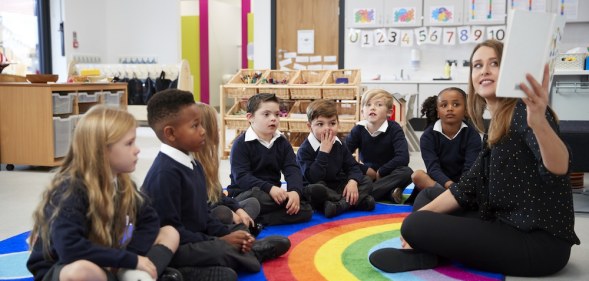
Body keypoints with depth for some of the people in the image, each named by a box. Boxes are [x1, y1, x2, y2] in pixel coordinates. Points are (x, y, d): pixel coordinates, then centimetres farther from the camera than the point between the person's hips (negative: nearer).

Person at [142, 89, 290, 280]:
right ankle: (249, 253, -4)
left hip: (196, 243, 8)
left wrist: (227, 235, -5)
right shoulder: (165, 173, -20)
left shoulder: (193, 165, 10)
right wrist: (218, 242, -19)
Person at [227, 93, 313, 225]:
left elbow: (293, 170, -4)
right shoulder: (241, 143, -8)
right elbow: (241, 176, -18)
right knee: (256, 197, -41)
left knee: (306, 210, -15)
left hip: (273, 194, 7)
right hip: (245, 194, -6)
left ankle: (254, 220, -21)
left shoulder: (282, 142, 7)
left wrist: (295, 191, -25)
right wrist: (269, 188, -30)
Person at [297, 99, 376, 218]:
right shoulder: (305, 150, -15)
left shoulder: (339, 145, 4)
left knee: (367, 181, -6)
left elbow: (353, 166, 4)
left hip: (338, 186, 6)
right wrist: (324, 151, -28)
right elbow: (312, 178, -26)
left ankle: (340, 204, -29)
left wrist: (353, 181, -19)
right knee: (313, 190, -39)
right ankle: (357, 200, -27)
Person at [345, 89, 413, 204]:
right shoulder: (358, 129, -5)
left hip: (388, 176, -2)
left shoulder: (394, 129, -11)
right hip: (367, 176, 2)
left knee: (407, 172, -33)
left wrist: (380, 172, -19)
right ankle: (389, 194, -29)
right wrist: (365, 170, -16)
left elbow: (403, 158, -24)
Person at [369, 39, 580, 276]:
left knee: (417, 225, -20)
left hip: (541, 242, -10)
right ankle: (427, 251, -4)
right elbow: (467, 188, 12)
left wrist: (539, 123, -51)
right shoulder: (495, 128, 14)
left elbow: (559, 168, -32)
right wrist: (423, 213, 2)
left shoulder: (523, 110, -13)